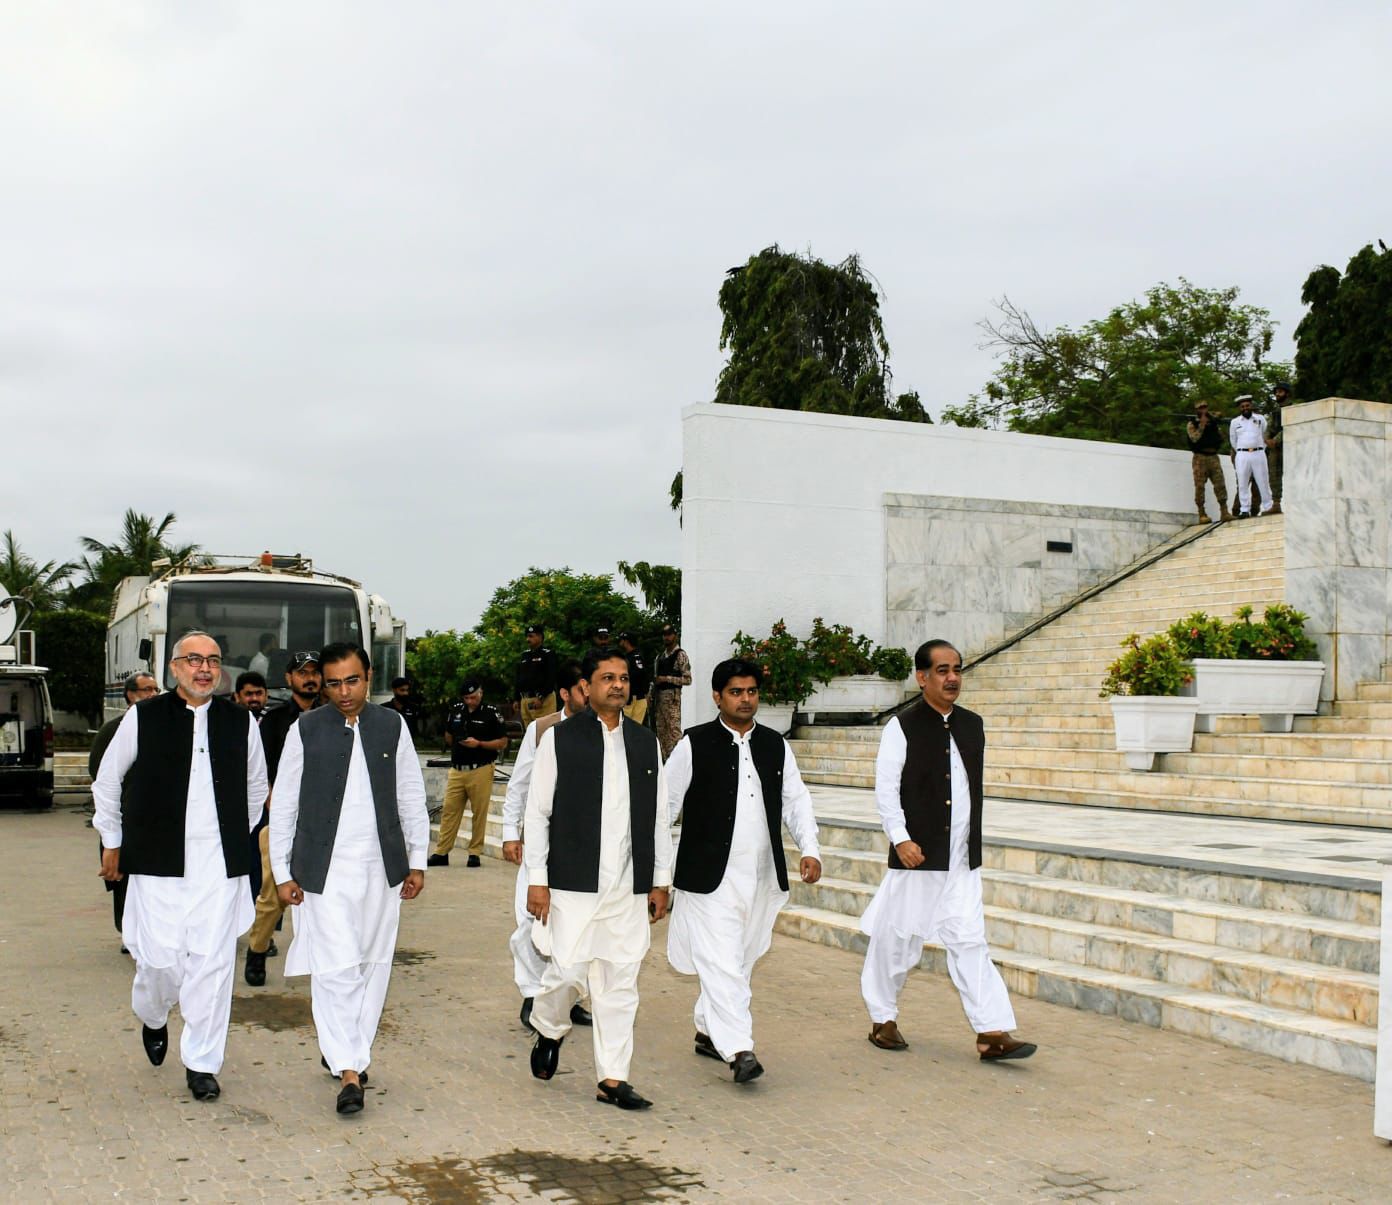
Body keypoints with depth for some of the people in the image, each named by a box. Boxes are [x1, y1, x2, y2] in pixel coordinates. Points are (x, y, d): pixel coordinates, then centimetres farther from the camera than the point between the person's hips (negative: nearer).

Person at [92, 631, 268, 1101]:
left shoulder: (240, 722, 6)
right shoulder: (143, 718, 1)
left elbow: (256, 787, 22)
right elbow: (107, 782, 13)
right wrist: (112, 842, 16)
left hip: (219, 862, 1)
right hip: (158, 861, -1)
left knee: (213, 962, -1)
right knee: (162, 958, -2)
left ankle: (201, 1063, 13)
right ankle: (153, 1018, 33)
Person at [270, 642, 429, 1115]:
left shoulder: (392, 727, 5)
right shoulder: (305, 730, -1)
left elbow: (412, 798, 12)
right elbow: (284, 805, 3)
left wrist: (417, 861, 9)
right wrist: (282, 872, 1)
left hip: (382, 869, 3)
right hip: (325, 870, -3)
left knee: (372, 966, 9)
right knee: (335, 968, -9)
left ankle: (349, 1051, 25)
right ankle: (348, 1070, -5)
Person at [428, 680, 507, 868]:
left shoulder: (491, 713, -3)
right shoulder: (455, 711, 11)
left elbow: (503, 742, -3)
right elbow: (448, 735, 26)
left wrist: (478, 744, -13)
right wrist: (457, 744, 9)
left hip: (481, 770, -4)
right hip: (456, 769, 4)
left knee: (479, 812, -1)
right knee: (449, 811, 3)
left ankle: (475, 853, 8)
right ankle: (441, 852, 7)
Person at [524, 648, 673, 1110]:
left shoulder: (646, 742, 11)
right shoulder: (560, 739, -1)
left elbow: (658, 816, 14)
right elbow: (537, 812, -1)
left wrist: (661, 880, 11)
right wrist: (537, 880, -6)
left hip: (630, 888, 4)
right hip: (573, 884, -3)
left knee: (620, 980, 5)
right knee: (568, 969, -5)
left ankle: (612, 1078, 14)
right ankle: (549, 1031, 27)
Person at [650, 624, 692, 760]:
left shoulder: (680, 655, -6)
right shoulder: (661, 655, 16)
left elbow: (687, 679, -11)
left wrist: (667, 679, -15)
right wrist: (652, 695, 13)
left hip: (672, 695, -8)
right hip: (659, 695, 8)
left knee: (673, 728, -11)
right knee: (660, 728, 10)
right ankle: (663, 757, 16)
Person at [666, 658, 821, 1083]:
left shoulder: (775, 746, 10)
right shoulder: (695, 744, -4)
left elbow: (795, 801, 12)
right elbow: (666, 802, -1)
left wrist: (809, 849, -1)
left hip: (762, 876, 5)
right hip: (710, 874, -5)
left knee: (740, 960, 14)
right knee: (722, 961, -11)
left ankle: (708, 1031, 31)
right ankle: (738, 1049, -11)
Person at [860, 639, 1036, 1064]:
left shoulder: (972, 725, 10)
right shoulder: (902, 727, -7)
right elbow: (886, 790, -9)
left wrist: (973, 843, 17)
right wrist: (900, 839, -19)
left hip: (962, 860, 4)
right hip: (915, 855, -4)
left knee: (970, 941, 0)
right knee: (898, 939, 7)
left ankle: (993, 1032, -2)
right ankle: (883, 1019, 24)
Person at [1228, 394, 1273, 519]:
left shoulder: (1260, 419, 8)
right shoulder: (1234, 422, 9)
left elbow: (1266, 436, 13)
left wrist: (1261, 450, 12)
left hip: (1259, 454, -1)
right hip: (1242, 455, 1)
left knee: (1263, 482, -1)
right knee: (1243, 484, -2)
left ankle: (1267, 508, 3)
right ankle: (1244, 510, -1)